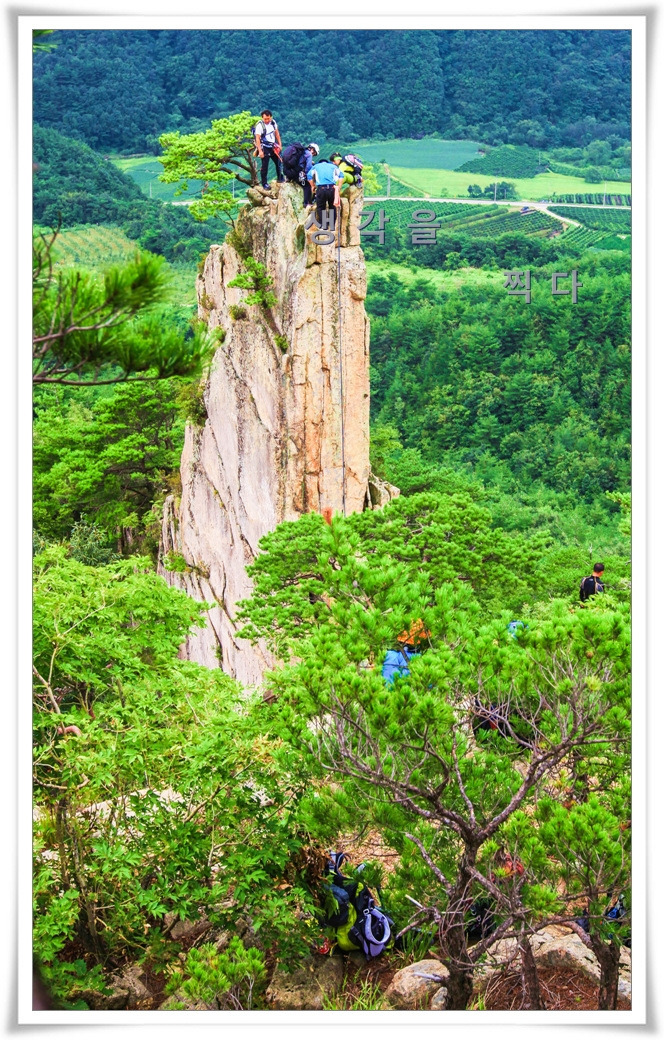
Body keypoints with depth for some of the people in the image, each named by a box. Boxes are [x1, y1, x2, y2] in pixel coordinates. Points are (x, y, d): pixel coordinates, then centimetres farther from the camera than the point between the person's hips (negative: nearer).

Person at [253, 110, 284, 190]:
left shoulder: (273, 122, 1)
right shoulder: (259, 125, -17)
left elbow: (277, 133, 13)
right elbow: (257, 139, -19)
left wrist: (279, 144, 9)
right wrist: (260, 151, -24)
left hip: (273, 146, 6)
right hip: (264, 148, -6)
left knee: (279, 162, 15)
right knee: (265, 166, -4)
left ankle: (280, 178, 33)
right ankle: (264, 184, 4)